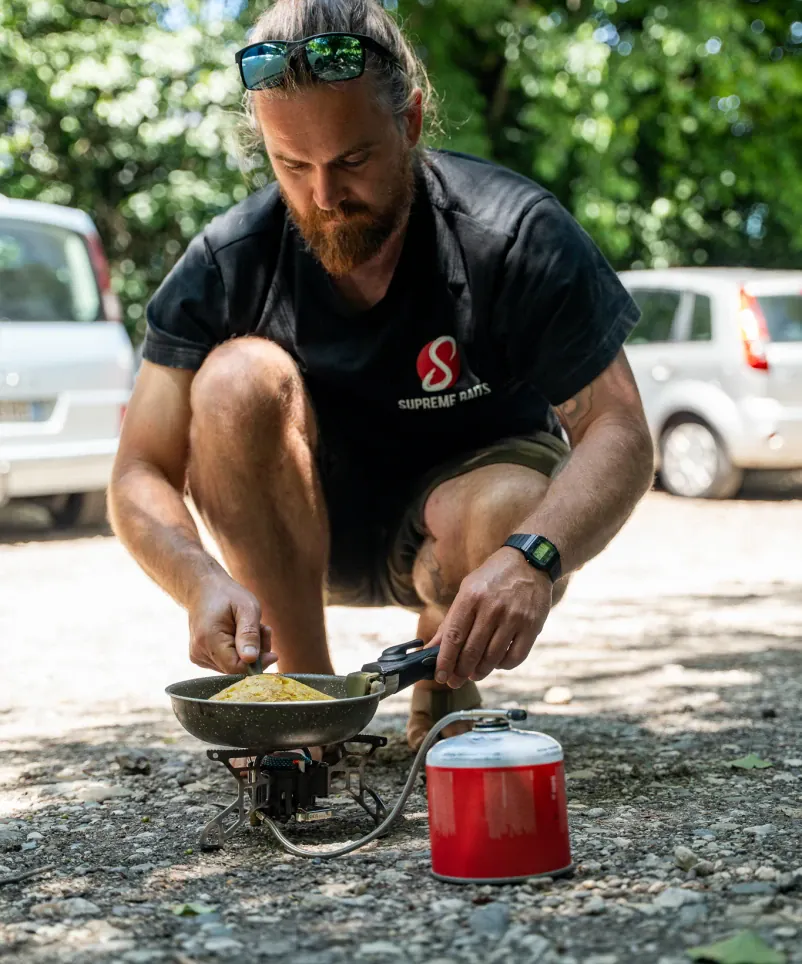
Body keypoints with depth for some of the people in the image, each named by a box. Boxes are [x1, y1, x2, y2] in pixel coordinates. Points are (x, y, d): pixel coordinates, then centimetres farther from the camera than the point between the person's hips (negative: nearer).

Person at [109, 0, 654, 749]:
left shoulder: (517, 233, -22)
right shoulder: (226, 265, -17)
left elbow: (620, 435, -25)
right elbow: (140, 475, -17)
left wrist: (533, 558, -46)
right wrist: (202, 582, -40)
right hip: (308, 534, 1)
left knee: (511, 516, -36)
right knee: (240, 378, -28)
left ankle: (443, 693, 0)